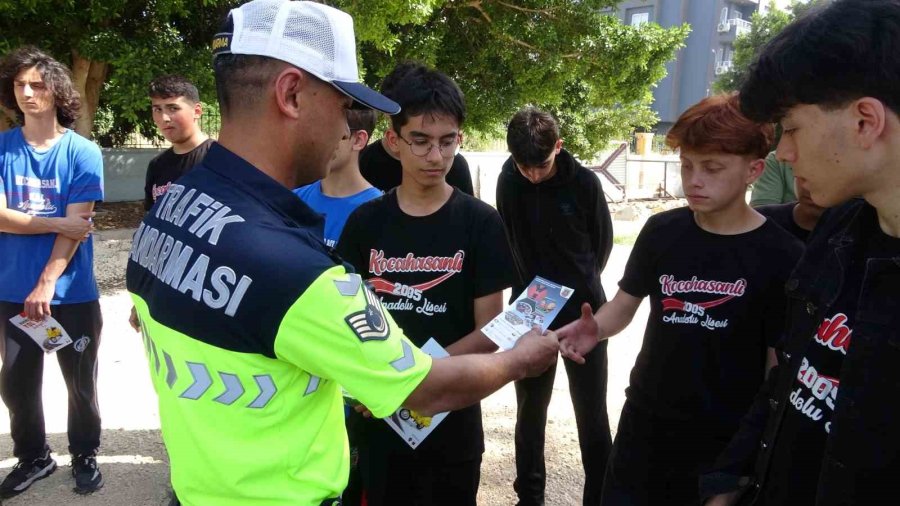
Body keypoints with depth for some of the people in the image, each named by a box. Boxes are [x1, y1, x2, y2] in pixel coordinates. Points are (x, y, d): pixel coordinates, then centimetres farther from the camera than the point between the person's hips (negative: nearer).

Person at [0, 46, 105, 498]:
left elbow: (76, 226, -12)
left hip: (72, 293, -2)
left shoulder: (83, 152, -7)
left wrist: (46, 284, -17)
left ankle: (85, 455, 32)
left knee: (80, 383, 11)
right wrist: (58, 222, -16)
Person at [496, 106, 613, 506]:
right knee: (530, 408, 12)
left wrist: (582, 284, 3)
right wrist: (530, 285, 1)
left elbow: (602, 240, 2)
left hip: (583, 309, -1)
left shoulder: (584, 182, -12)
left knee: (591, 412, 5)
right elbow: (508, 240, 4)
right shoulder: (509, 180, -8)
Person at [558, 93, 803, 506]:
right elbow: (626, 302, 6)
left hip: (727, 440, -3)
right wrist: (594, 328, -16)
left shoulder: (781, 257, -13)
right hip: (644, 424, 4)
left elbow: (782, 365, -9)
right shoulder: (662, 232, -3)